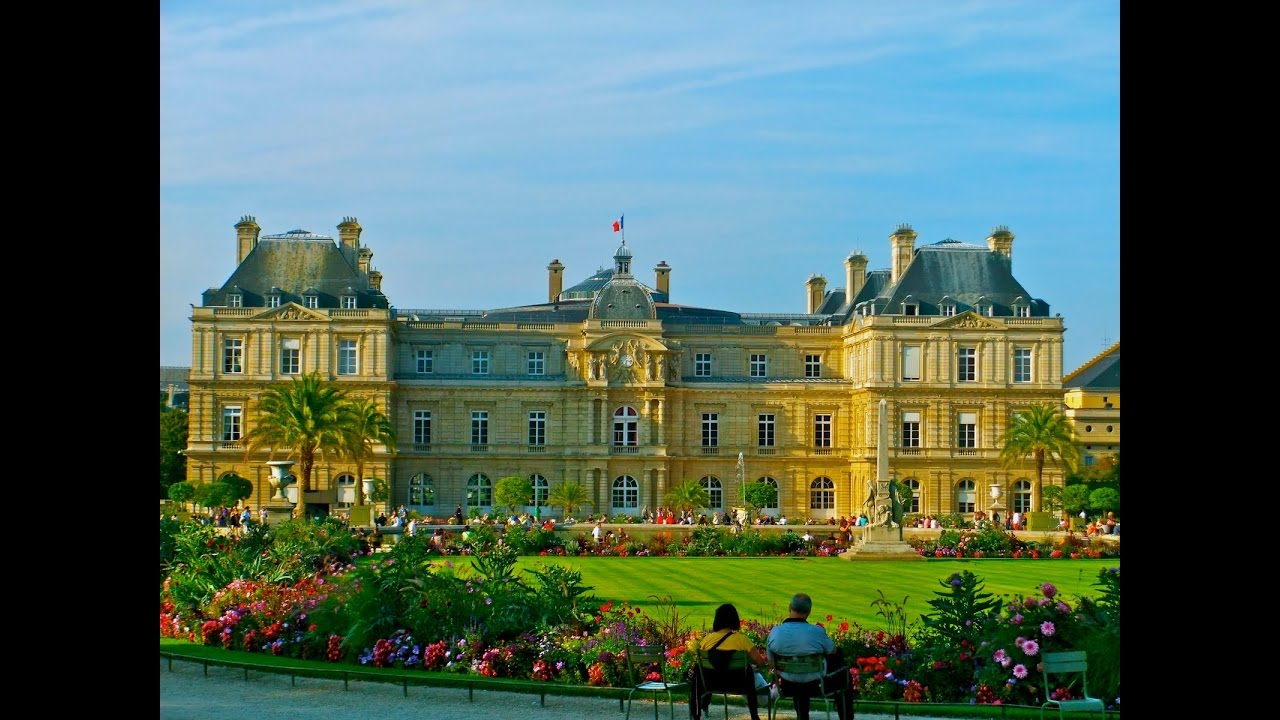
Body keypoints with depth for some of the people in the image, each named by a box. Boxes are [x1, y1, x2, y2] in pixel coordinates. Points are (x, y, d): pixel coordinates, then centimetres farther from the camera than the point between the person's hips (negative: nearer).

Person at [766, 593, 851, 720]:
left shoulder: (774, 632, -16)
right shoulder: (817, 631, -25)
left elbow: (771, 661, -1)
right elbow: (832, 651, -6)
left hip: (789, 685, 3)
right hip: (816, 684, -3)